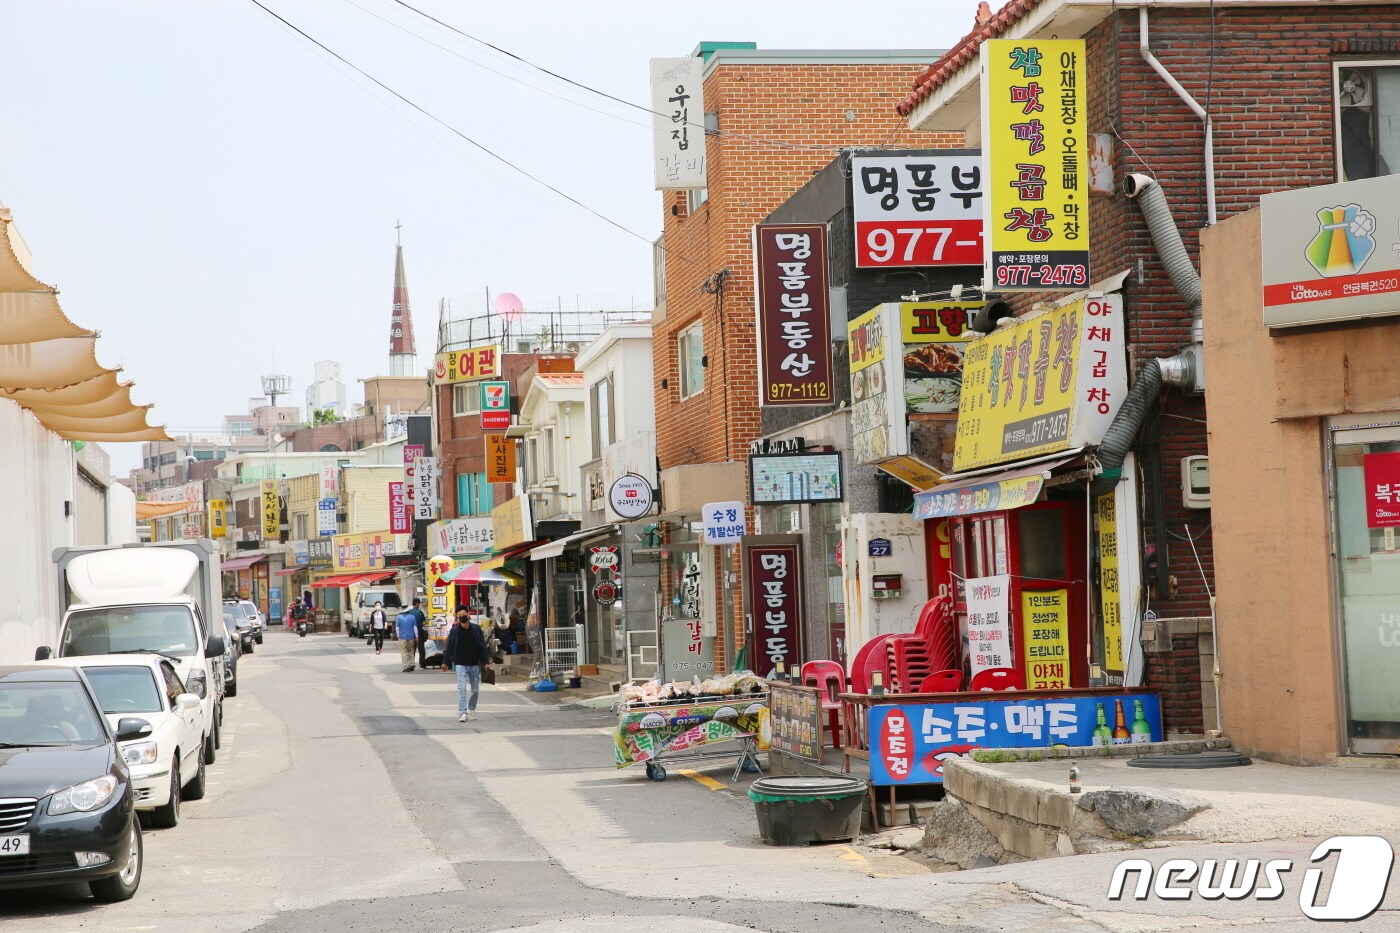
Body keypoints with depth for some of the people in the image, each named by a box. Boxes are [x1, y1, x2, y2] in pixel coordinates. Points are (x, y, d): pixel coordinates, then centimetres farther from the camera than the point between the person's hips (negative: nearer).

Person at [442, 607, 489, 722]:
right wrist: (445, 662, 5)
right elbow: (449, 647, 3)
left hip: (474, 664, 2)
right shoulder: (454, 631, -2)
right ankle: (462, 713, -13)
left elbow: (482, 646, 2)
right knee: (462, 688, -11)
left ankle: (472, 709, 31)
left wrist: (485, 661, -1)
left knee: (475, 689, 10)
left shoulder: (476, 629, 0)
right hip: (461, 664, -2)